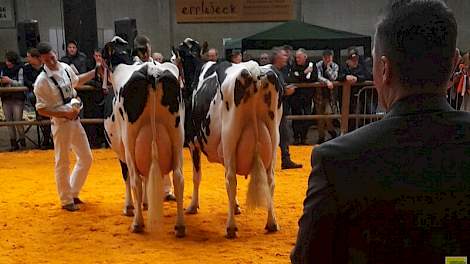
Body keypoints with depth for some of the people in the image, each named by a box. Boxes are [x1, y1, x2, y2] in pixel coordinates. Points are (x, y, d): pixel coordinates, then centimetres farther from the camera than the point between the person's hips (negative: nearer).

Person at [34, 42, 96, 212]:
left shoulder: (65, 67, 4)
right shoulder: (42, 81, -17)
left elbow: (76, 81, 26)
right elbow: (41, 109, -15)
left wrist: (96, 71, 20)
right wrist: (64, 114, -22)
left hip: (75, 120, 7)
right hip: (60, 123, -7)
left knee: (86, 158, 14)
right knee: (62, 163, 3)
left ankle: (73, 193, 30)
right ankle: (66, 200, 17)